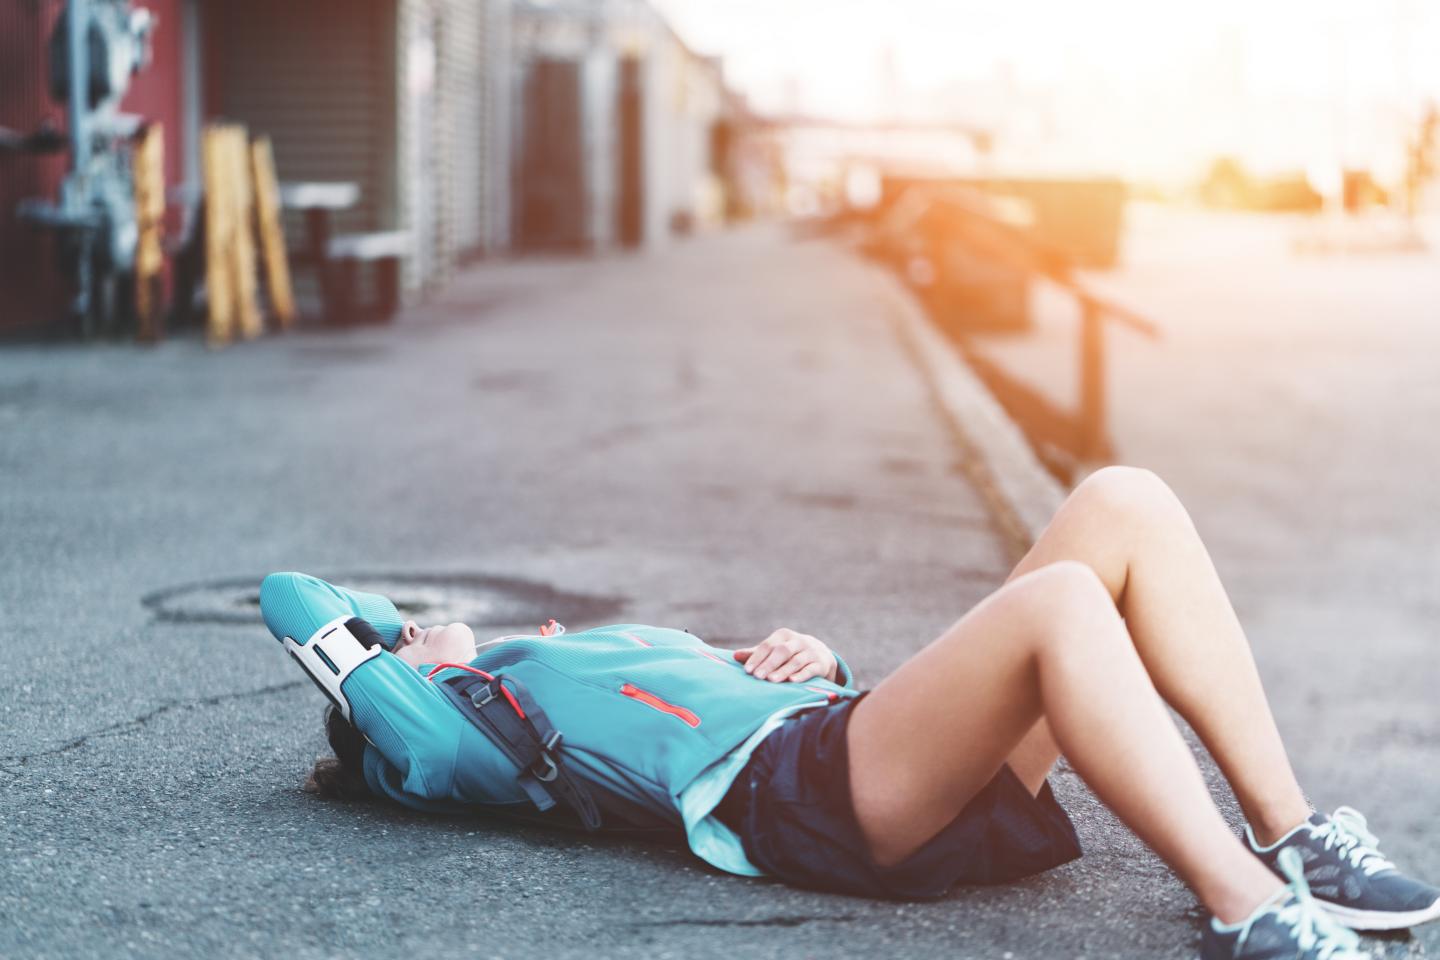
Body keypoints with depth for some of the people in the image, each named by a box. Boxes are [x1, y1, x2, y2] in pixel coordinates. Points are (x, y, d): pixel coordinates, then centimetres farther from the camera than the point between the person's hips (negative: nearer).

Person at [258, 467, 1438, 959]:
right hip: (792, 782, -8)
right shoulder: (440, 734, 15)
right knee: (1059, 599, -31)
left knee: (1124, 503, -10)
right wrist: (405, 645, 28)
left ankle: (1291, 837, -13)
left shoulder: (623, 643, 38)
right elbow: (289, 598, 10)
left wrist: (814, 657, 13)